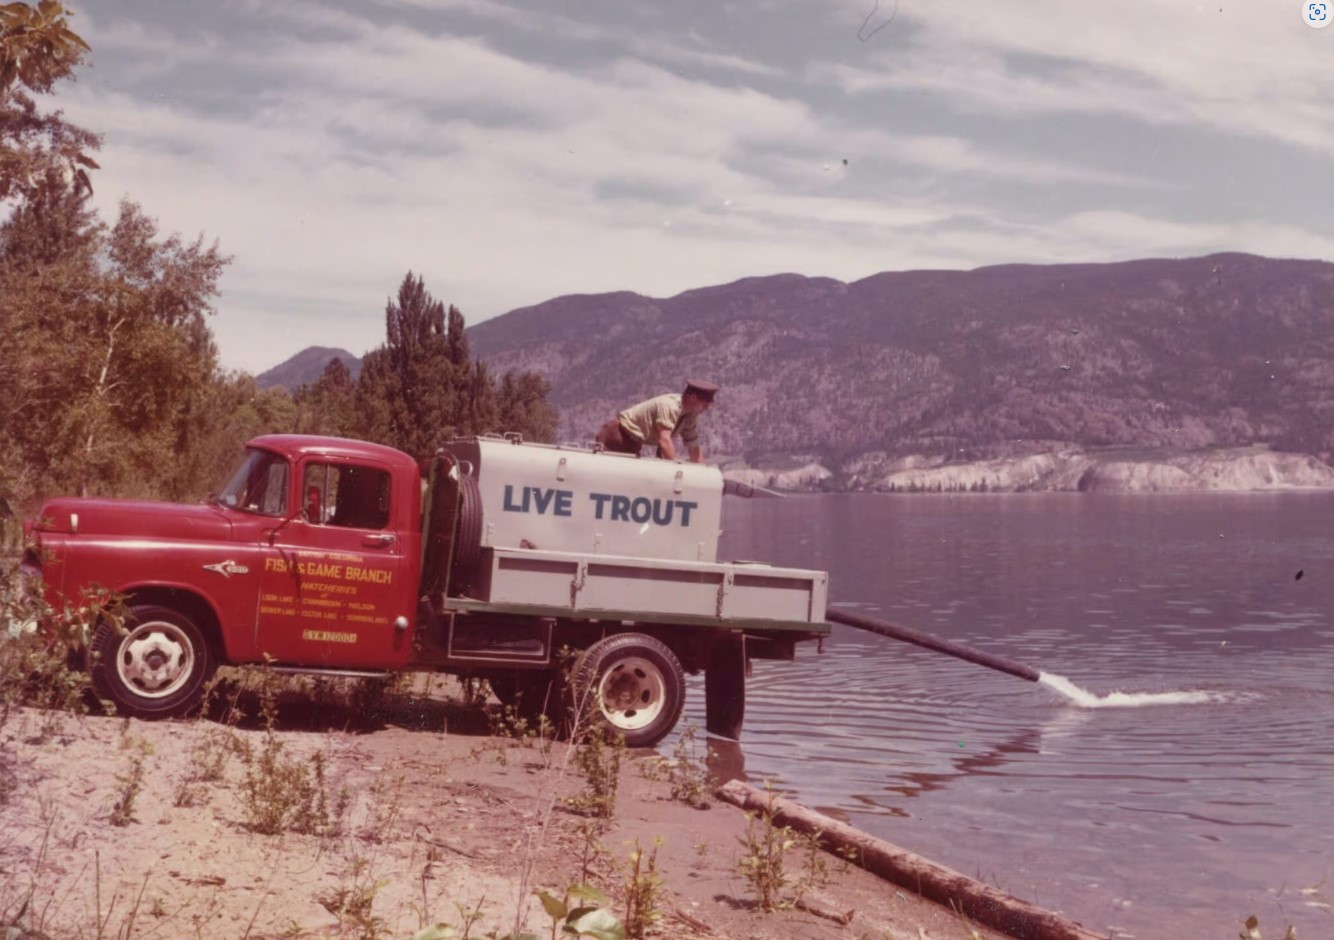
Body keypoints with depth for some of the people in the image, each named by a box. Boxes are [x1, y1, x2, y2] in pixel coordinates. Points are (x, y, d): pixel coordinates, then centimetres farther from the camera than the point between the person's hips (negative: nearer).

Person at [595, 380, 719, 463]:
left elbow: (694, 448, 5)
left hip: (632, 442, 10)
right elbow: (664, 440, -39)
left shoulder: (689, 416, -1)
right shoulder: (669, 406, -28)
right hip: (616, 435, -10)